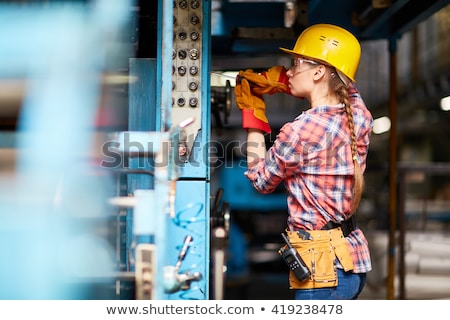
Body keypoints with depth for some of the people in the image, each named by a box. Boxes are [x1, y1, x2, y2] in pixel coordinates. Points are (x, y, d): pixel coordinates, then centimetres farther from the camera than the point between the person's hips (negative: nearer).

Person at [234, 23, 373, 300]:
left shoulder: (300, 130, -18)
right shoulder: (359, 114, 1)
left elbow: (261, 180, 1)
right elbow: (343, 83, 27)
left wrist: (253, 116, 9)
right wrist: (276, 80, 14)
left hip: (324, 266, -9)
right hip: (354, 255, 9)